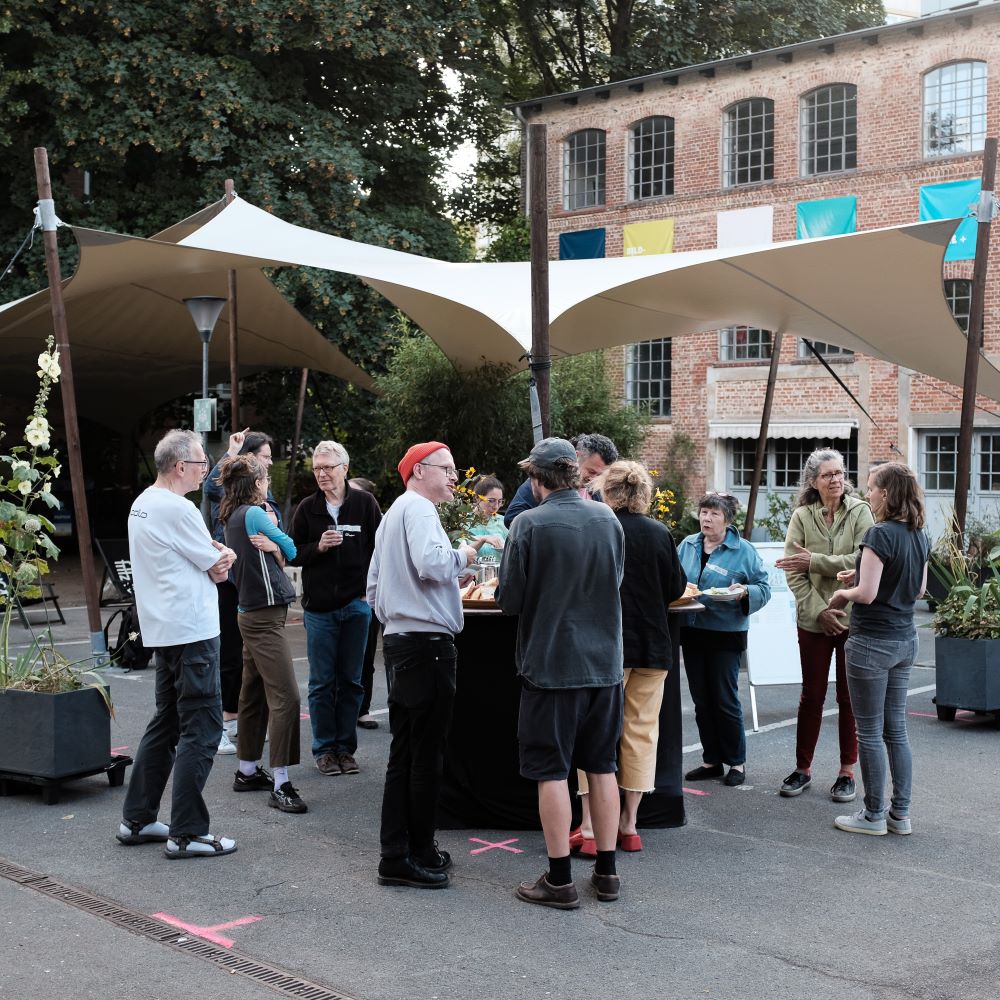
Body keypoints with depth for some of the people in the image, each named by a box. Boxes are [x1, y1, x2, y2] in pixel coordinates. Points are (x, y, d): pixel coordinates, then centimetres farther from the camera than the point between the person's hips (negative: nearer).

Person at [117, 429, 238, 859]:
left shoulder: (142, 504, 14)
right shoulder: (178, 509, -17)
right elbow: (219, 566, -10)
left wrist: (216, 556, -2)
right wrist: (223, 556, 9)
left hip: (163, 630, 10)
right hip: (192, 630, -10)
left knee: (166, 723, 18)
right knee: (201, 728, -5)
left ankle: (137, 820, 23)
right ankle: (186, 833, -3)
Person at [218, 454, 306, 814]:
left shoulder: (233, 517, 13)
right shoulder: (253, 514, -13)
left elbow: (282, 553, 11)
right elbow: (291, 549, -3)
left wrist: (272, 547, -6)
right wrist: (277, 544, 12)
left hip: (253, 614, 10)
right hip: (264, 616, -10)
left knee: (255, 695, 15)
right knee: (285, 697, -12)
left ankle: (247, 771, 23)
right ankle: (280, 784, -14)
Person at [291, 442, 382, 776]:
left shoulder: (364, 503, 0)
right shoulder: (307, 508, 3)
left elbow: (379, 548, 2)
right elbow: (294, 554, 5)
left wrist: (371, 589, -6)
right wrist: (318, 547, -13)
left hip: (356, 604, 0)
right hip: (319, 607, 0)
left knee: (351, 681, 8)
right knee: (322, 683, 4)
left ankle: (346, 748, 17)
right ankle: (324, 749, 14)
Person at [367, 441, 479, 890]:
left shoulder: (392, 513, 21)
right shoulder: (418, 508, -10)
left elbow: (375, 588, 24)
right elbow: (431, 562, -27)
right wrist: (462, 557, -10)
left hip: (399, 639, 10)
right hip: (427, 642, -10)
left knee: (404, 753, 13)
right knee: (426, 756, -2)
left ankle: (396, 853, 18)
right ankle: (416, 857, 4)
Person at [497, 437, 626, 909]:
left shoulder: (529, 524, -14)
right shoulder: (608, 519, 2)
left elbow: (509, 600, -10)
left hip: (550, 663, -5)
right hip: (604, 662, 5)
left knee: (551, 771, 4)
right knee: (602, 766, 13)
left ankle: (560, 880, 9)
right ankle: (606, 872, 20)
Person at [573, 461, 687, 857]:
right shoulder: (660, 534, -1)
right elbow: (676, 589, 6)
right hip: (652, 645, 3)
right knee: (641, 731, 11)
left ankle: (590, 829, 1)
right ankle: (629, 825, 15)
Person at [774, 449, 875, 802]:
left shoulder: (859, 511, -4)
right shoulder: (802, 516, 0)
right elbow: (793, 573, -4)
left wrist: (814, 561, -16)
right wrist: (819, 610, -12)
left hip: (853, 619, -1)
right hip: (814, 620, 1)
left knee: (850, 697, 6)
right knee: (812, 695, 10)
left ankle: (847, 772, 17)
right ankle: (802, 769, 21)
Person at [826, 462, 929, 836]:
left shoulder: (880, 534, -19)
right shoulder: (919, 536, 6)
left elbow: (867, 594, -22)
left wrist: (841, 594, -2)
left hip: (872, 642, -8)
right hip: (905, 640, 8)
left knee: (870, 732, 3)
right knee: (896, 729, 14)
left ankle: (874, 816, 11)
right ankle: (900, 814, 19)